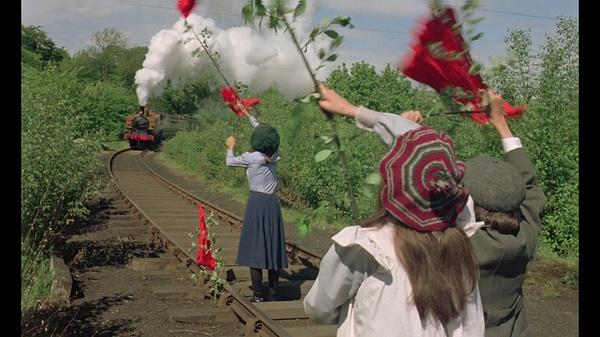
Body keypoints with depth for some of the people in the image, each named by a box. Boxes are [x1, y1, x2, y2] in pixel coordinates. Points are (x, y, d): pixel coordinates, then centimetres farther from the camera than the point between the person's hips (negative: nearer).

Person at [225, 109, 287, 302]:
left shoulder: (252, 157, -8)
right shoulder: (274, 156, 6)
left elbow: (230, 162, 9)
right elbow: (263, 131, 22)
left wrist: (230, 147, 29)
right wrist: (247, 115, 31)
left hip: (257, 202, -5)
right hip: (273, 202, 5)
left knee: (255, 246, -2)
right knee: (273, 247, 9)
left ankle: (258, 295, -3)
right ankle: (273, 293, 13)